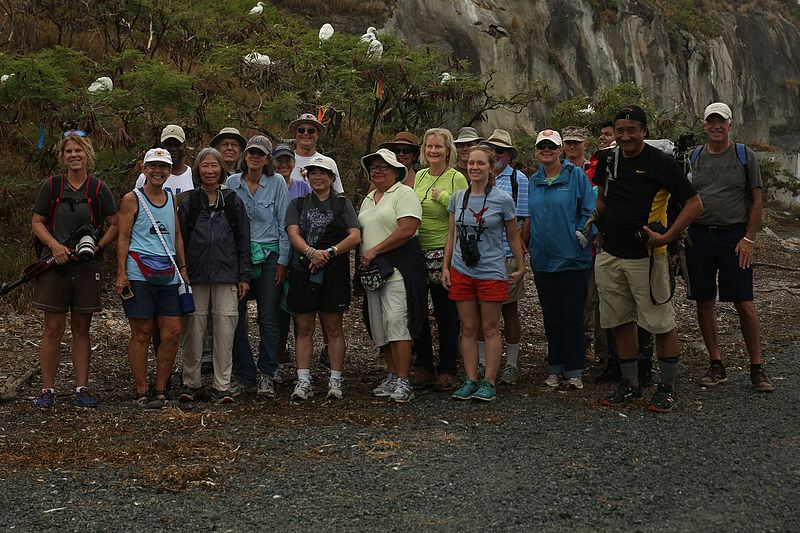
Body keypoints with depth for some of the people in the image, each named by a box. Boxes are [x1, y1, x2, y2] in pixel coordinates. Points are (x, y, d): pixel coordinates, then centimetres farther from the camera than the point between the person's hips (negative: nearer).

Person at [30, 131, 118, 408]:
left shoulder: (99, 189, 5)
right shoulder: (51, 186, 4)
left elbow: (114, 225, 8)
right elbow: (37, 223, 6)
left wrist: (96, 247, -8)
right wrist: (55, 245, -11)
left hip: (86, 268, 1)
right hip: (54, 264, -1)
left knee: (81, 329, 7)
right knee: (53, 329, -2)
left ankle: (82, 389, 13)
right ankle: (47, 390, 6)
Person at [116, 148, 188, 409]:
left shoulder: (172, 199, 17)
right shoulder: (132, 199, 1)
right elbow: (123, 238, -3)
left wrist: (183, 267, 15)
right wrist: (121, 274, -11)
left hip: (168, 275, 5)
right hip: (139, 274, -5)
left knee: (173, 332, 1)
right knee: (142, 333, -2)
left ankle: (160, 389, 12)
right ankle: (142, 392, 4)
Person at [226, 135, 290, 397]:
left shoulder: (277, 182, 2)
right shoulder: (232, 183, 6)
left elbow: (284, 224, 2)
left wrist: (283, 260, -2)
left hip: (268, 256, -1)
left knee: (269, 319, -1)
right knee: (236, 319, 1)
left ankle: (267, 376, 9)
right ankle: (243, 376, 11)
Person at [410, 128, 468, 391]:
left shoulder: (456, 178, -5)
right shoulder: (419, 176, 12)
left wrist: (443, 197, -19)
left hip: (444, 253, -6)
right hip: (417, 251, 6)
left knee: (445, 312, 2)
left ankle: (448, 371, 11)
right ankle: (423, 367, 20)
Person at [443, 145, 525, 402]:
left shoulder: (502, 200, -3)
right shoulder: (458, 197, 7)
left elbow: (514, 238, 5)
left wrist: (521, 268, 8)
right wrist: (446, 267, 9)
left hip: (491, 272, -3)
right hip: (461, 272, 3)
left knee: (490, 328, 1)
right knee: (468, 328, 6)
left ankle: (489, 382, 7)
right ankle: (470, 380, 12)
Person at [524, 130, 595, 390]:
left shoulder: (576, 176, -3)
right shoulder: (534, 181, 12)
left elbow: (589, 211, -4)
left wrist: (582, 234, -13)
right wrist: (523, 243, 12)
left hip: (572, 259, -5)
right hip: (543, 259, 5)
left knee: (571, 315, -2)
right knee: (551, 317, 10)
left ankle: (574, 371, 6)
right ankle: (555, 368, 19)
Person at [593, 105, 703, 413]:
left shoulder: (661, 163, -11)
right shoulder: (608, 161, 7)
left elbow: (694, 204, -10)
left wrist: (666, 237, -16)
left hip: (646, 256, -6)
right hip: (609, 256, 6)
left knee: (661, 323, 0)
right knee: (620, 322, 12)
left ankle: (667, 388, 12)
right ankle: (629, 384, 24)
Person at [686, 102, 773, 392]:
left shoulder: (745, 156, 4)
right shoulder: (693, 158, 10)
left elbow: (756, 201, 2)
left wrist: (749, 239, -7)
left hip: (734, 237, -3)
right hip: (698, 235, 3)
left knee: (744, 303, -5)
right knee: (704, 301, 5)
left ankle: (757, 367, 4)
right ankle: (716, 365, 15)